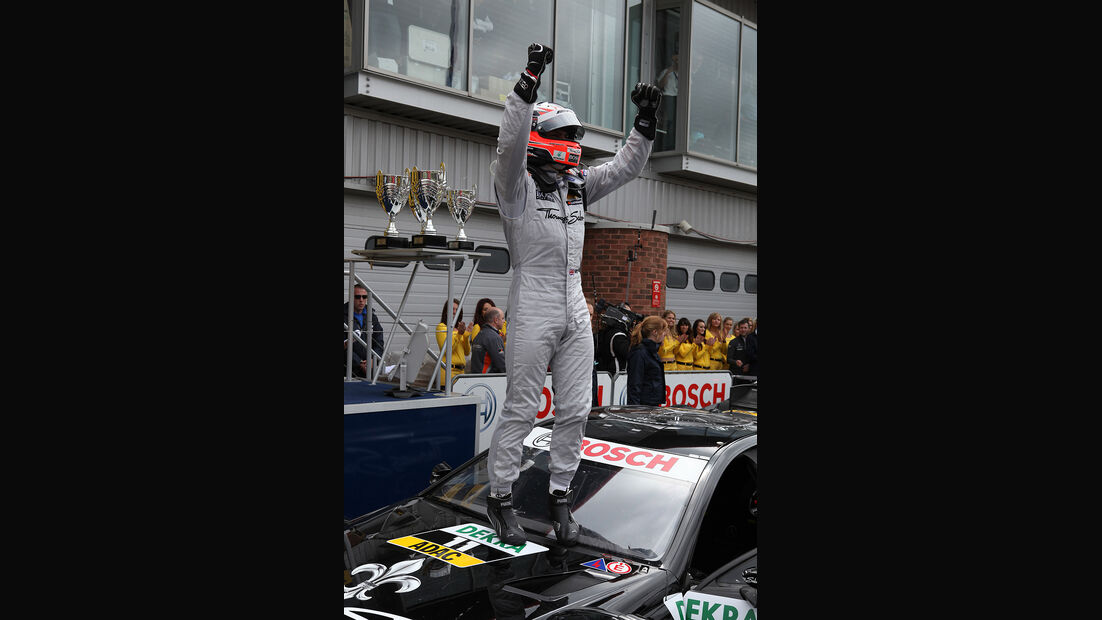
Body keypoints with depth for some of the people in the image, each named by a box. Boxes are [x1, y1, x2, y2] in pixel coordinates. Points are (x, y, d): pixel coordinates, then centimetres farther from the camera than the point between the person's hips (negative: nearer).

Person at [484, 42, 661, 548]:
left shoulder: (578, 185, 14)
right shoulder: (517, 185, -6)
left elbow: (625, 166, 20)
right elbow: (510, 143, -24)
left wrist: (645, 121, 8)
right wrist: (529, 82, -31)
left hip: (575, 311, 7)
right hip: (533, 311, -6)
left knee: (575, 410, 7)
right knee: (521, 410, 0)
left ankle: (559, 495, 20)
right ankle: (500, 499, 13)